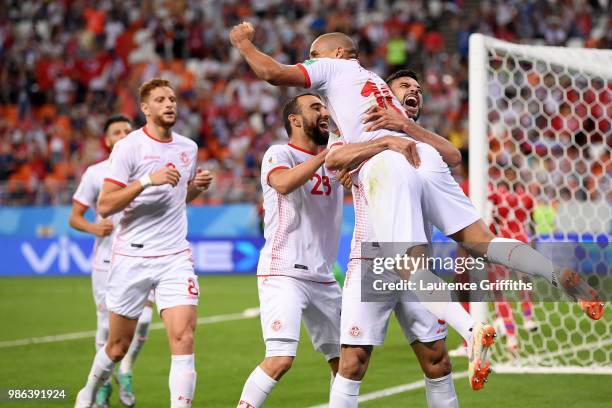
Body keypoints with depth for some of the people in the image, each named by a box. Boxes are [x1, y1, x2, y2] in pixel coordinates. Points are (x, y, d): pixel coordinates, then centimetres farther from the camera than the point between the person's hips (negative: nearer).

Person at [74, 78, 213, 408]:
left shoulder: (188, 148, 9)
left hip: (176, 258, 3)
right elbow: (104, 207, -15)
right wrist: (147, 180, -25)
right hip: (132, 258, -3)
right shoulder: (128, 147, -8)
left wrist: (197, 187, 4)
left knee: (183, 339, -16)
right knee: (118, 346, 10)